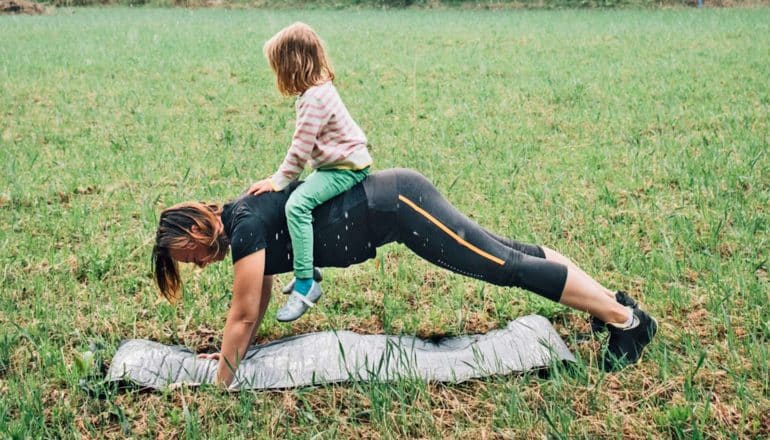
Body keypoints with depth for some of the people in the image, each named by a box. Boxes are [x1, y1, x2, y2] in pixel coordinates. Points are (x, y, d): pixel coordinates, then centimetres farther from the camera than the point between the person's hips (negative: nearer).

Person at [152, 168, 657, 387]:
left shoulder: (244, 226, -17)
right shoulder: (241, 219, 10)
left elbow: (243, 316, -14)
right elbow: (261, 298, 21)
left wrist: (221, 382, -5)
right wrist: (233, 352, 24)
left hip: (395, 205, -8)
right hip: (394, 201, 8)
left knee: (507, 265, -5)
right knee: (505, 252, 12)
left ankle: (628, 319, 2)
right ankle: (611, 296, 21)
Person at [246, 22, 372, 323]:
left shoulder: (314, 99, -20)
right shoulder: (319, 88, 11)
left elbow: (300, 149, -20)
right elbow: (304, 146, 16)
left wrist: (278, 181, -12)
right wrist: (281, 179, 15)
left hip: (346, 168, -11)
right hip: (341, 162, 11)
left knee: (296, 205, -25)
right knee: (297, 196, 17)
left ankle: (305, 284, -24)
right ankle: (307, 269, 26)